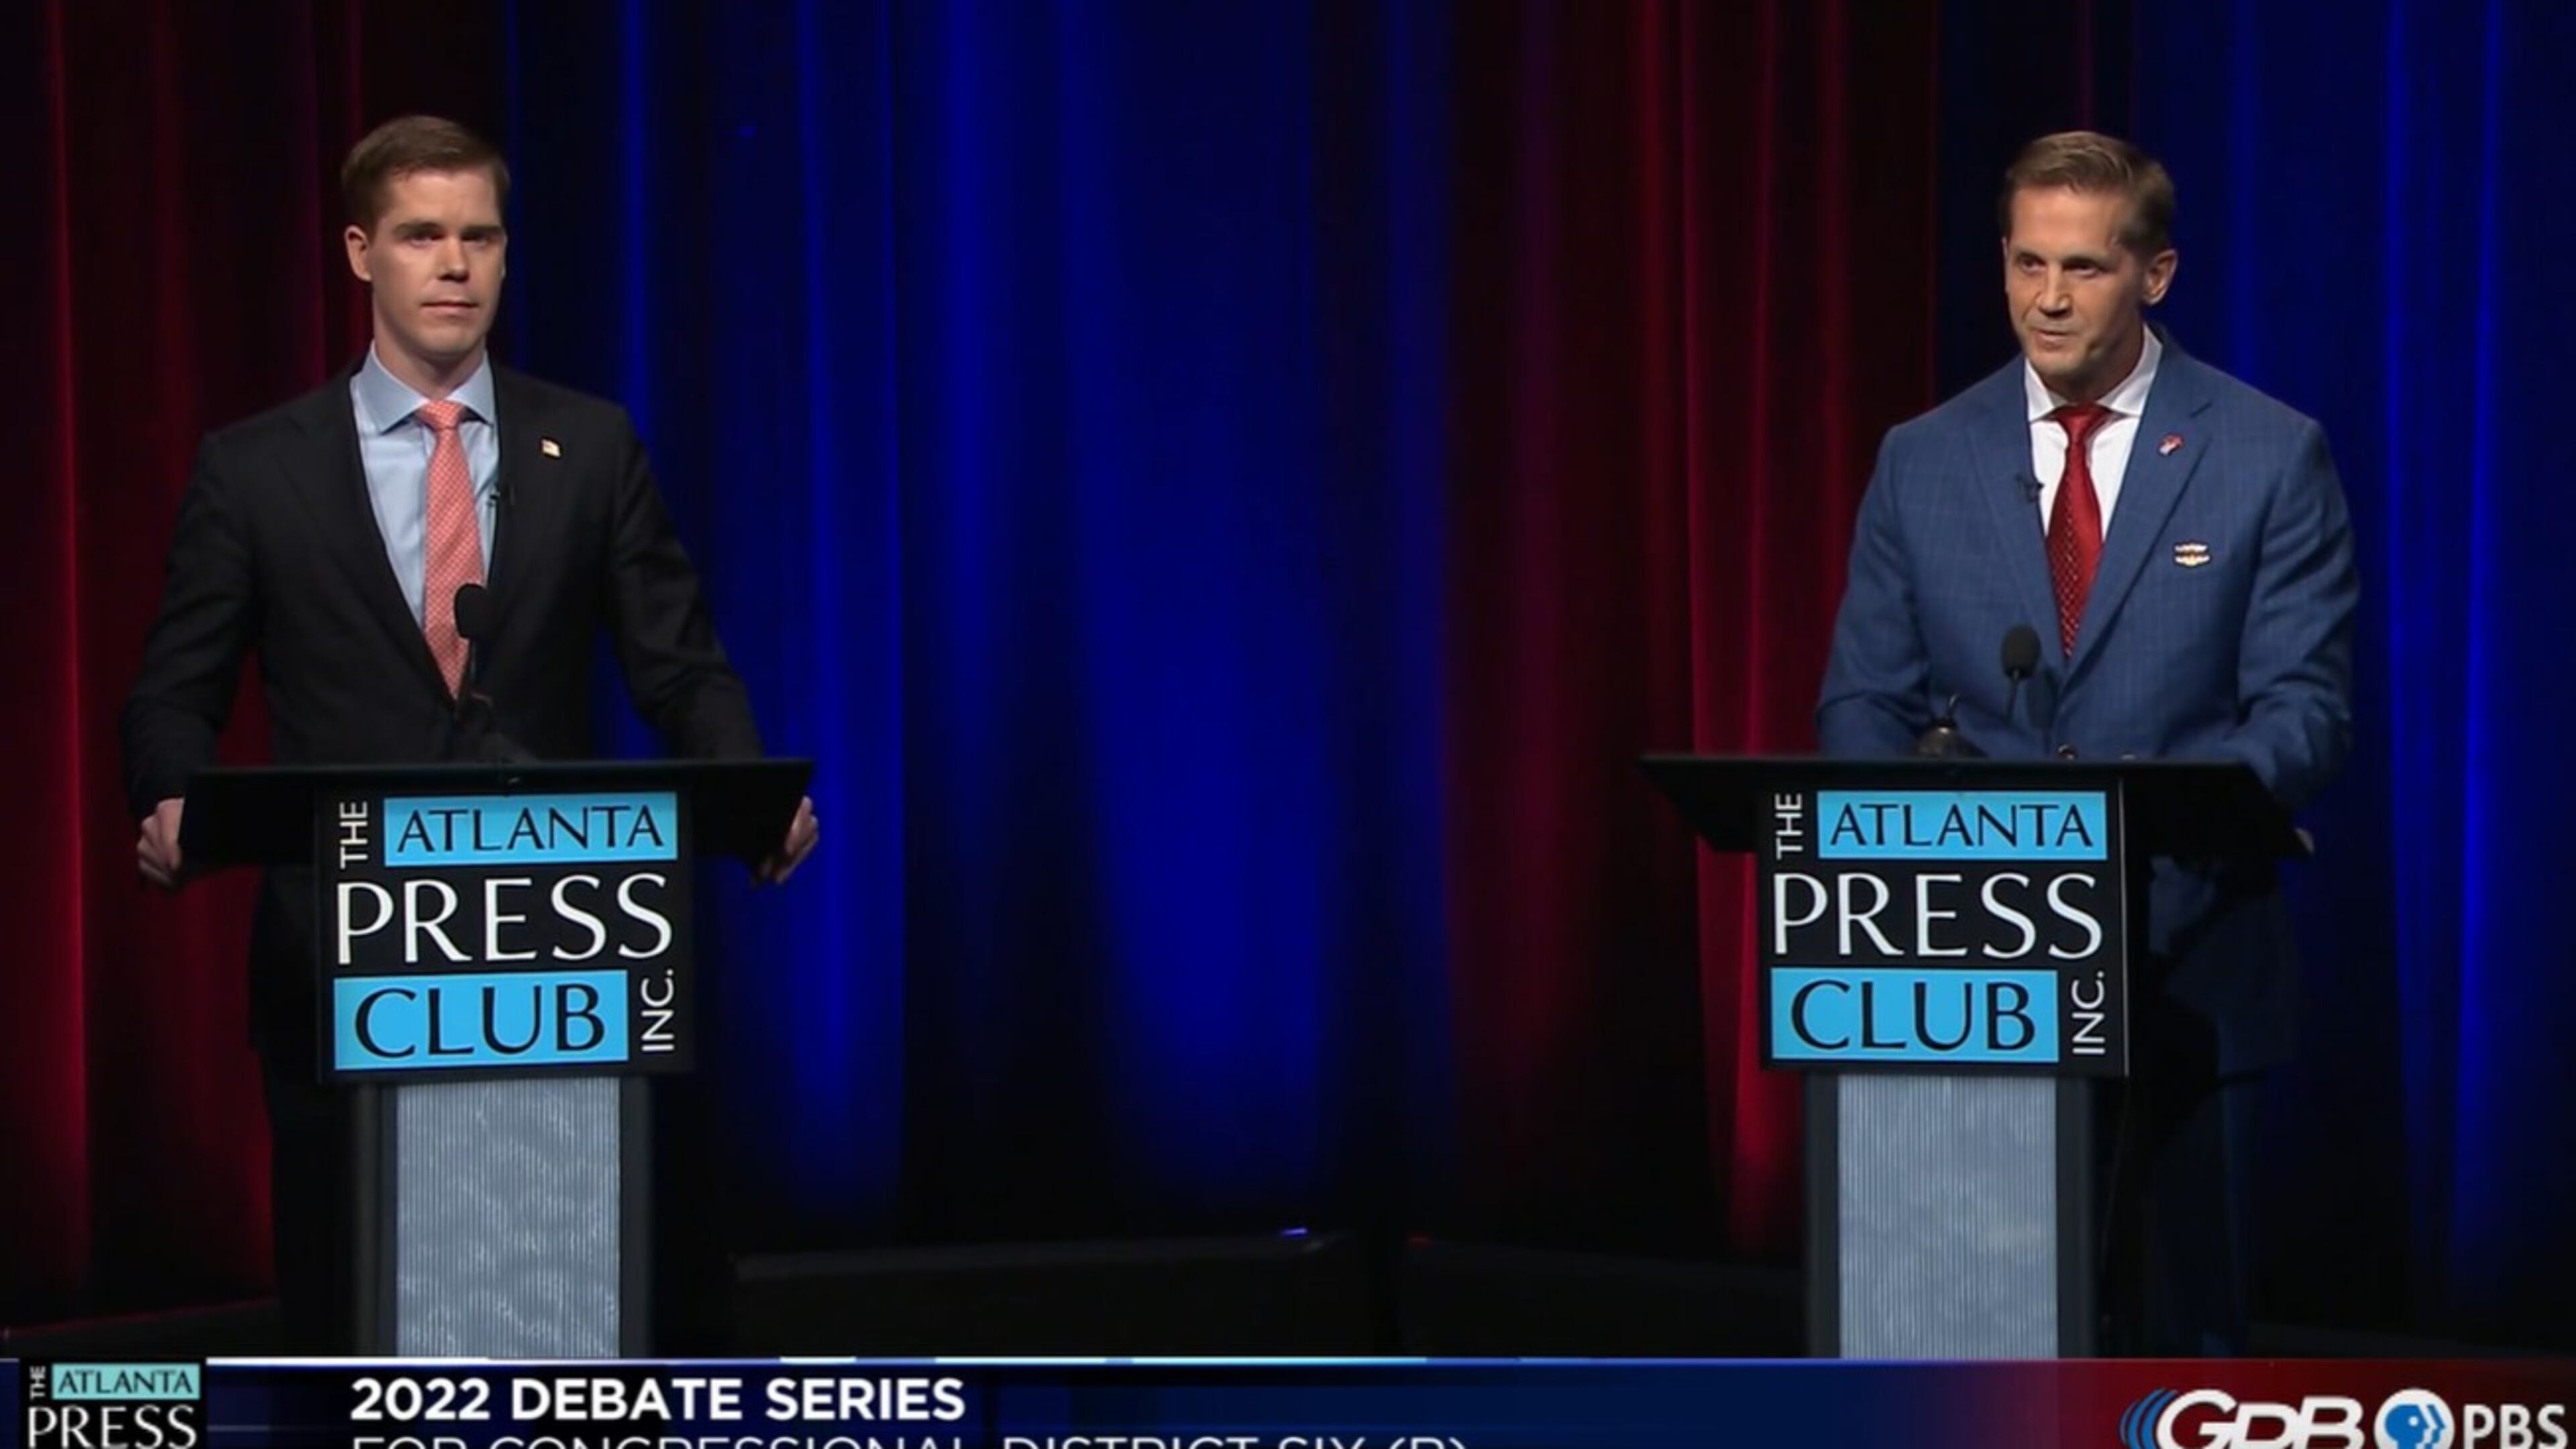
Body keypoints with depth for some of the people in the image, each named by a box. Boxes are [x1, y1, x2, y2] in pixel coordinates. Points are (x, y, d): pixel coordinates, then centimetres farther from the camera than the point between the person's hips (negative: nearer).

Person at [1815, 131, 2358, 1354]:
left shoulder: (2270, 457, -1)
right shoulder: (1924, 461, 7)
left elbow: (2305, 711, -6)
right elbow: (1862, 705, 7)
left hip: (2183, 964, -2)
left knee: (2178, 1315, 6)